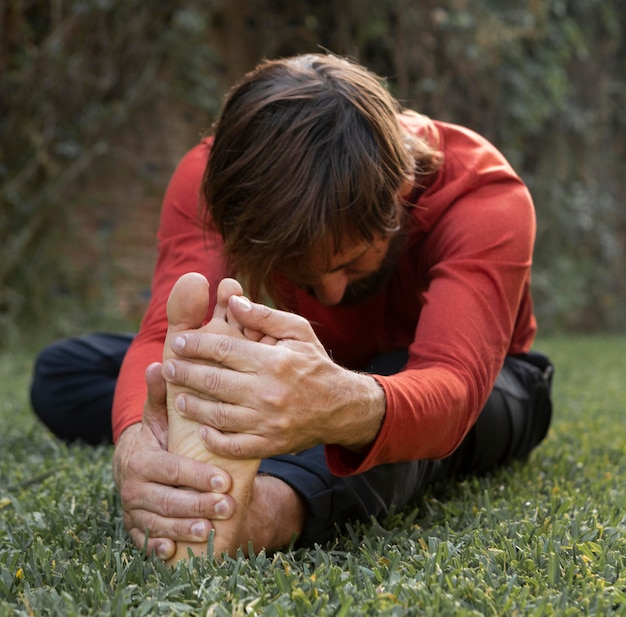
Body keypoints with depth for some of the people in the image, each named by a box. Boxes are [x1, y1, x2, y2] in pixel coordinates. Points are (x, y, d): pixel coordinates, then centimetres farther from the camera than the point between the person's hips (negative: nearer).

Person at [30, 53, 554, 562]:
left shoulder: (485, 197, -33)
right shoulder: (209, 179, -25)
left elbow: (452, 386, -50)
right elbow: (167, 334, -41)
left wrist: (349, 410, -74)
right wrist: (136, 440, -65)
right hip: (322, 370, 3)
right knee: (62, 373, -15)